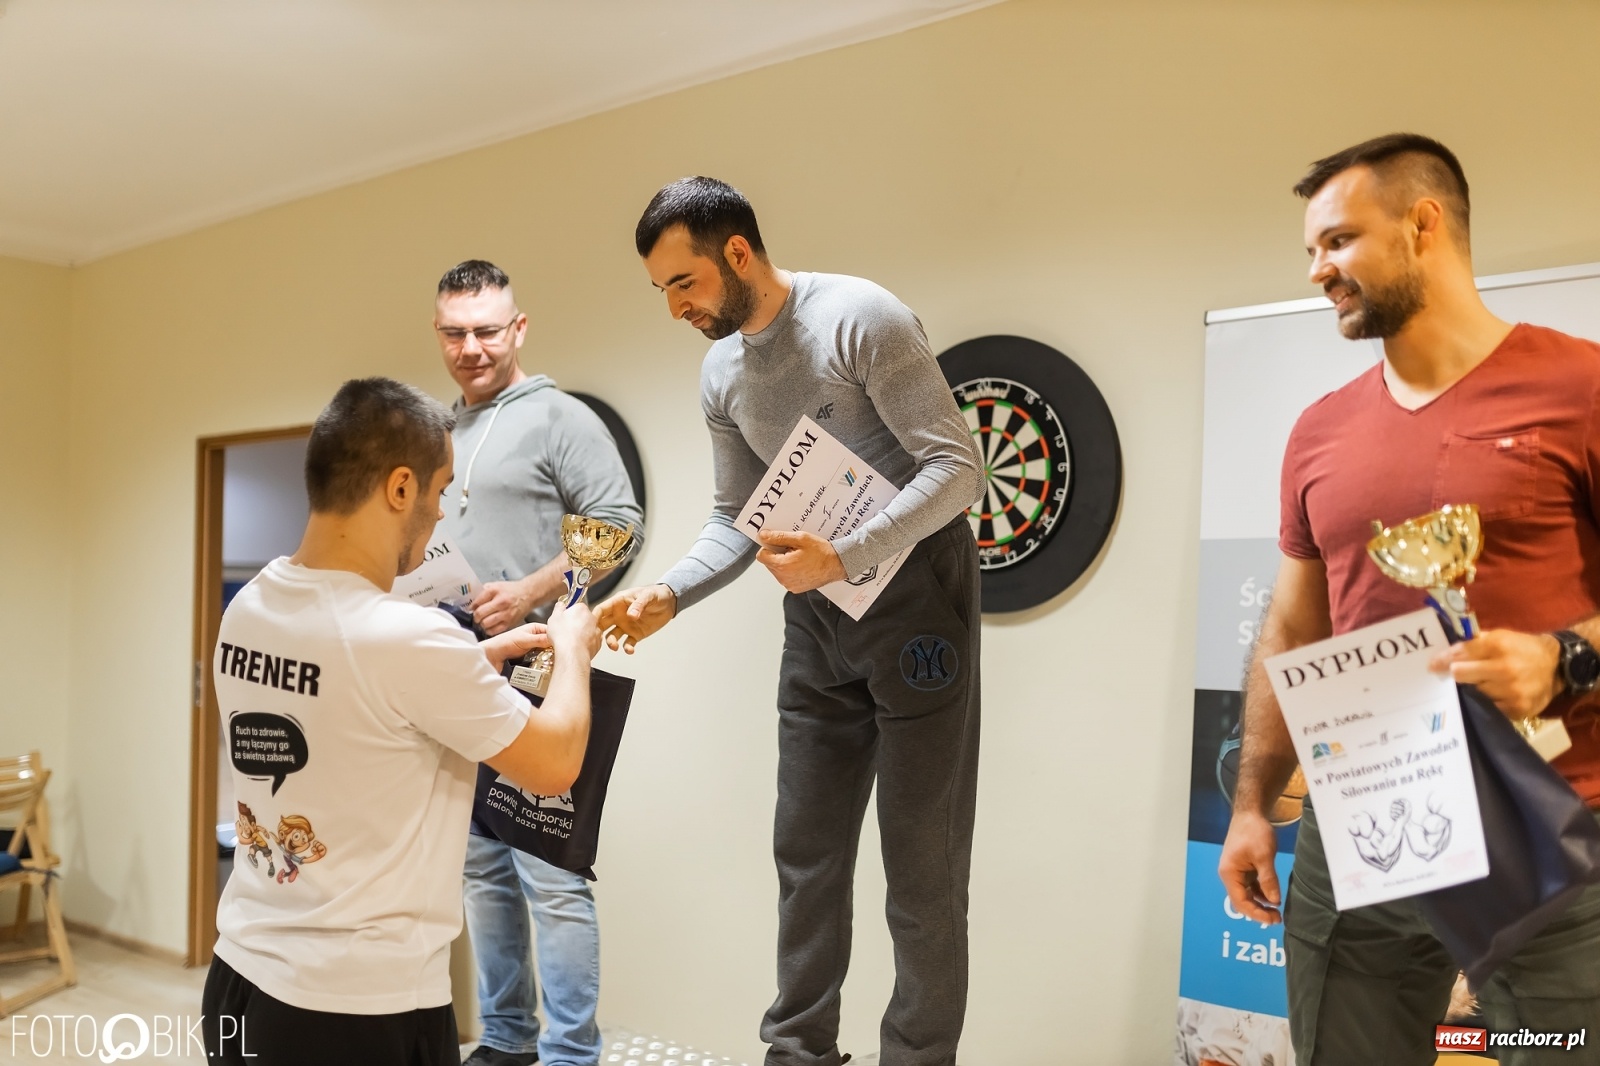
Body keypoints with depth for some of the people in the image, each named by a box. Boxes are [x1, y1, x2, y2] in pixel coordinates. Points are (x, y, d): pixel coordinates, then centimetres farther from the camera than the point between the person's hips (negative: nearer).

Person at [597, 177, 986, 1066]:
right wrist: (667, 596, -5)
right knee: (806, 851, 12)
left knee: (920, 858, 2)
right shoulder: (720, 375, 6)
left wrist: (842, 557, -28)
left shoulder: (861, 319, -16)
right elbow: (736, 520, 12)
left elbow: (957, 467, -19)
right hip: (818, 612, 7)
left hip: (914, 591, -6)